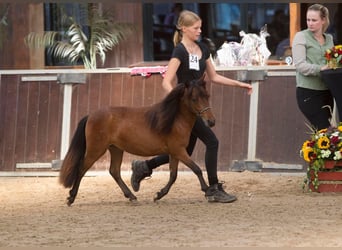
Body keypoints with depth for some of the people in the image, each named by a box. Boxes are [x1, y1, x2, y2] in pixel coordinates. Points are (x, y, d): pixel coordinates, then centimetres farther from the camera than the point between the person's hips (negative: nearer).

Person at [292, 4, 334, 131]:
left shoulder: (329, 39, 15)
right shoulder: (301, 37, -2)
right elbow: (300, 65, -12)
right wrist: (320, 69, -27)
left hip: (326, 92, 6)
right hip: (308, 93, -6)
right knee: (325, 130, -13)